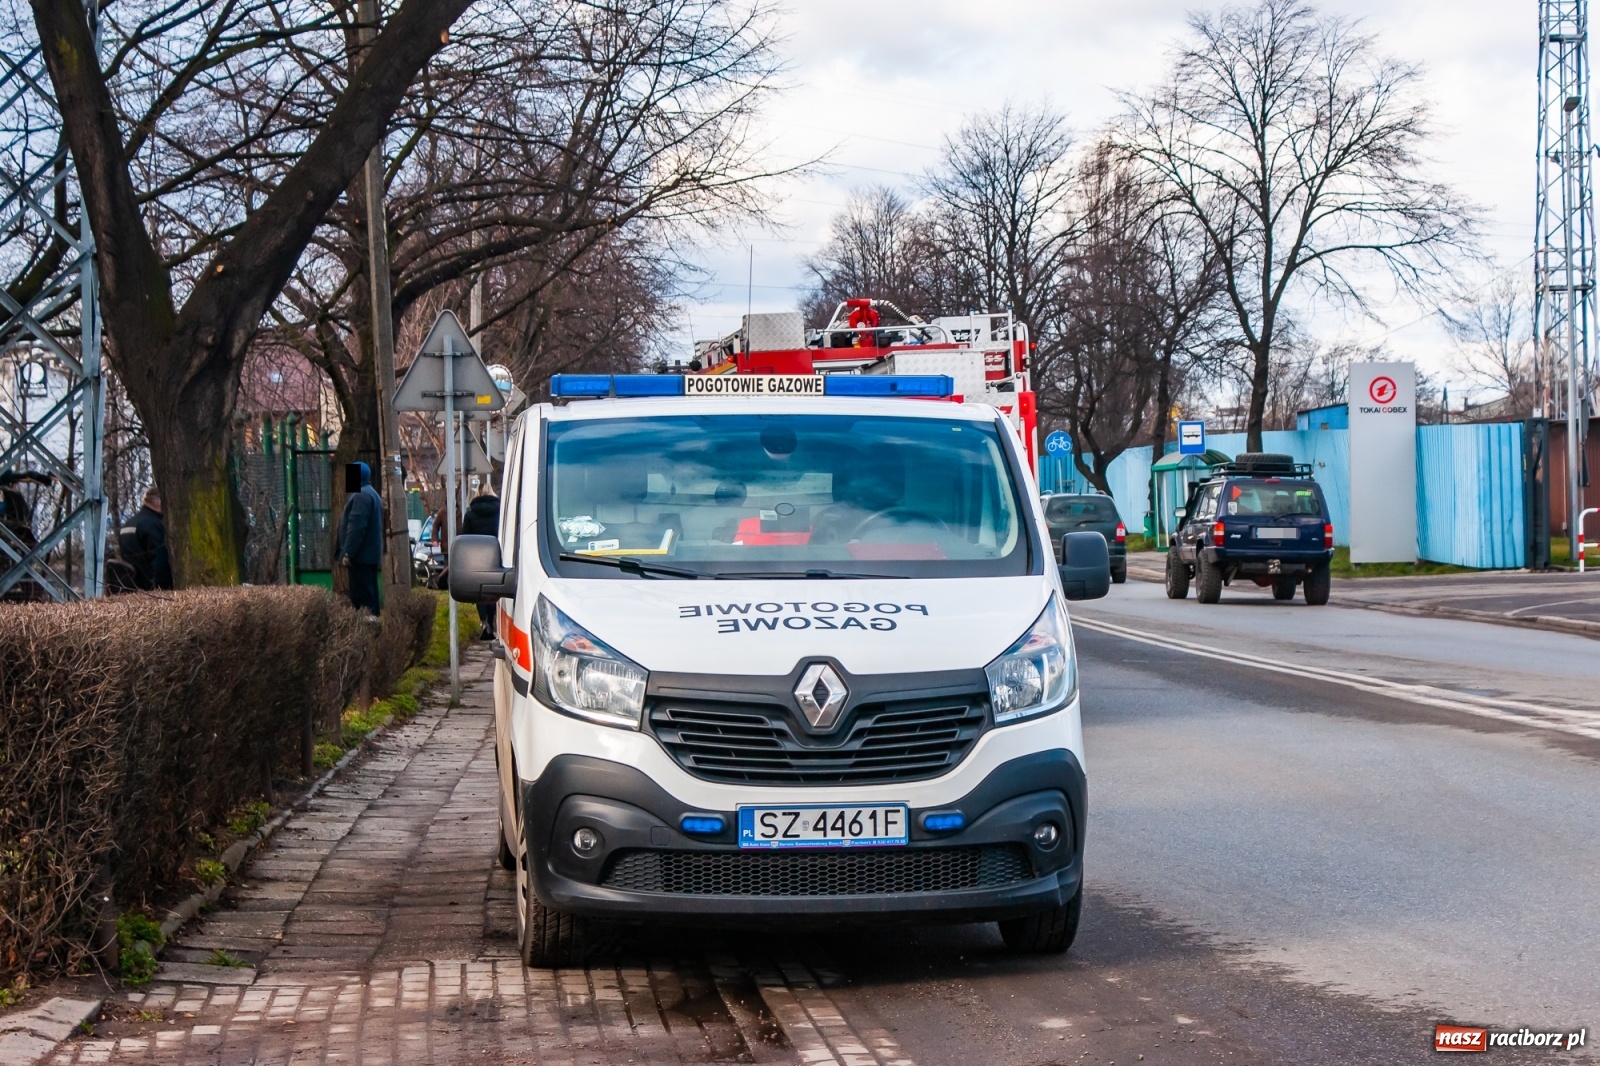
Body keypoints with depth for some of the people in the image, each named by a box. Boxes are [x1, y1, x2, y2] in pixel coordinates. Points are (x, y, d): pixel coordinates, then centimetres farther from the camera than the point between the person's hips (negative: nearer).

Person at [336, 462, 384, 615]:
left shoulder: (361, 496, -15)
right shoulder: (371, 494, 21)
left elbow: (356, 527, -23)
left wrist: (348, 553, -23)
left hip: (361, 556, -11)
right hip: (370, 554, 11)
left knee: (362, 597, -12)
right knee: (369, 593, 10)